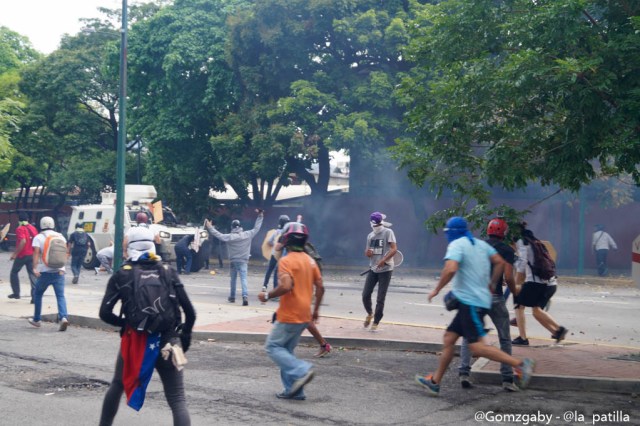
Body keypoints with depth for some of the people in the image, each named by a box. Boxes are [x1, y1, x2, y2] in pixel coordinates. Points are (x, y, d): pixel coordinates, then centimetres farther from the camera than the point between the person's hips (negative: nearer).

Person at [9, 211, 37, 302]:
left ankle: (16, 293, 13)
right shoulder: (33, 228, 9)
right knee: (32, 274, 3)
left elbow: (23, 241, -23)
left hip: (22, 255, -5)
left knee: (14, 272, 14)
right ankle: (35, 296, -7)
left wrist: (15, 253, -20)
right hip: (31, 255, 5)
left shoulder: (20, 229, -10)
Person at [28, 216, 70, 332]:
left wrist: (35, 268, -20)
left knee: (37, 294, 17)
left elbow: (36, 253, -14)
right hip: (59, 271, 2)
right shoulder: (60, 237, 9)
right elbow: (66, 253, 7)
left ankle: (36, 320, 25)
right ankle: (63, 317, -22)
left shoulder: (38, 237, -1)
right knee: (60, 296, -1)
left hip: (45, 271, -2)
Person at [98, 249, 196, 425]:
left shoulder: (121, 275, 3)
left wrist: (125, 323, 13)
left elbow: (105, 313, -4)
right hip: (166, 343, -1)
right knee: (178, 400, 1)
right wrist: (185, 336, 16)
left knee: (118, 385, 29)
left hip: (133, 343, 1)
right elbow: (190, 312, 1)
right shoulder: (168, 272, 6)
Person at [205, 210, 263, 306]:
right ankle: (245, 296, -24)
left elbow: (219, 235, -6)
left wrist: (209, 227, 0)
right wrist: (260, 216, 15)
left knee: (233, 279, 16)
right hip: (243, 261, 0)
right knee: (243, 279, -7)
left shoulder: (230, 237, -9)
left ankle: (232, 297, 28)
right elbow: (256, 228, 6)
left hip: (233, 261, 0)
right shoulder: (248, 235, -4)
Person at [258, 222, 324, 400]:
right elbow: (320, 287, 10)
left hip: (289, 316, -8)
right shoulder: (310, 260, 10)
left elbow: (286, 286, -27)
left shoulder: (286, 260, -15)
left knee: (273, 346, 3)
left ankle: (301, 370, -13)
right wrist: (316, 309, 20)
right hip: (304, 316, 8)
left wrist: (267, 295, -13)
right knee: (286, 349, 16)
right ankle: (294, 390, 13)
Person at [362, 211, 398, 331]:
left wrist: (384, 260, -28)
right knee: (365, 295, 1)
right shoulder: (370, 235, 12)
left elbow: (394, 249, -16)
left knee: (380, 298, -1)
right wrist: (367, 252, -7)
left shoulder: (388, 232, -7)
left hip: (385, 269, -5)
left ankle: (376, 322, 11)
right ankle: (369, 314, 28)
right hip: (373, 269, 5)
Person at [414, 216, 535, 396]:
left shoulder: (456, 245, -9)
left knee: (477, 347, -11)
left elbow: (450, 269, -24)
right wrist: (491, 285, 18)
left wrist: (436, 290, -13)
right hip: (481, 299, 9)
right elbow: (500, 263, 11)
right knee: (449, 338, 11)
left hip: (470, 302, -9)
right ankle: (435, 382, 15)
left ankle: (519, 364, -13)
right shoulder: (481, 244, 15)